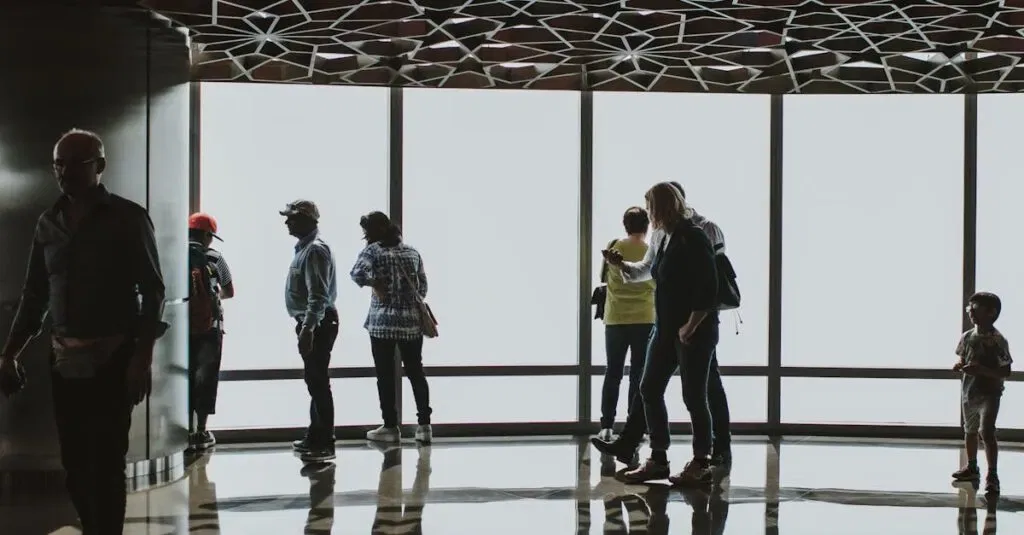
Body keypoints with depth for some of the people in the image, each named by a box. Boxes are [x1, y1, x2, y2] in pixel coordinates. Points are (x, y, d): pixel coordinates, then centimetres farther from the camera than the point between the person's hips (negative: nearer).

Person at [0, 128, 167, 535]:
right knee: (74, 464, 7)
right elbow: (34, 295, 15)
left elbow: (152, 290, -5)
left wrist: (142, 356, -14)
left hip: (112, 360, -4)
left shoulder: (128, 218, -3)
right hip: (64, 361, 5)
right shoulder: (49, 223, 10)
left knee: (105, 464, -5)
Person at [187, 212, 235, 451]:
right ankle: (201, 432, 9)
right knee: (205, 377, 7)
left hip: (180, 329, 2)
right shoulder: (214, 258, -3)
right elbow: (229, 292, 8)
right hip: (209, 328, -2)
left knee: (185, 375, 11)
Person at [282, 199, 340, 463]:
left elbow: (318, 295, -25)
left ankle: (325, 444, -5)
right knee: (314, 381, 16)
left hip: (318, 324, -11)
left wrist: (308, 329, -30)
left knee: (318, 382, -8)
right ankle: (315, 437, 25)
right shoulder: (305, 247, 16)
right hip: (310, 323, 11)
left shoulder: (315, 250, -17)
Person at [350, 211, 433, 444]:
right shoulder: (412, 252, 10)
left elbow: (357, 274, -24)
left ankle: (390, 427, 9)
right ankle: (424, 425, 8)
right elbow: (423, 286, 13)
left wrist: (375, 284, -8)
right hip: (412, 321, 5)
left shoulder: (373, 250, -6)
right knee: (416, 373, 10)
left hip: (383, 322, -4)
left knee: (386, 376, 5)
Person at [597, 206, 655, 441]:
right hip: (644, 321, -1)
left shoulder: (613, 248, -3)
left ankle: (606, 427, 2)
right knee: (638, 375, 4)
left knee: (613, 373, 7)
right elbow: (659, 285, 4)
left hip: (616, 320, 1)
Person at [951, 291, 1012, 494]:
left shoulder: (997, 340, -15)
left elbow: (1005, 372, -15)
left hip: (988, 394, -7)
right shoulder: (967, 337, 2)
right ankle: (972, 468, 35)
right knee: (970, 431, 18)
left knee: (987, 432, -14)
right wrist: (960, 365, -6)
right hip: (969, 392, 7)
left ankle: (992, 475, -9)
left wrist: (981, 370, -27)